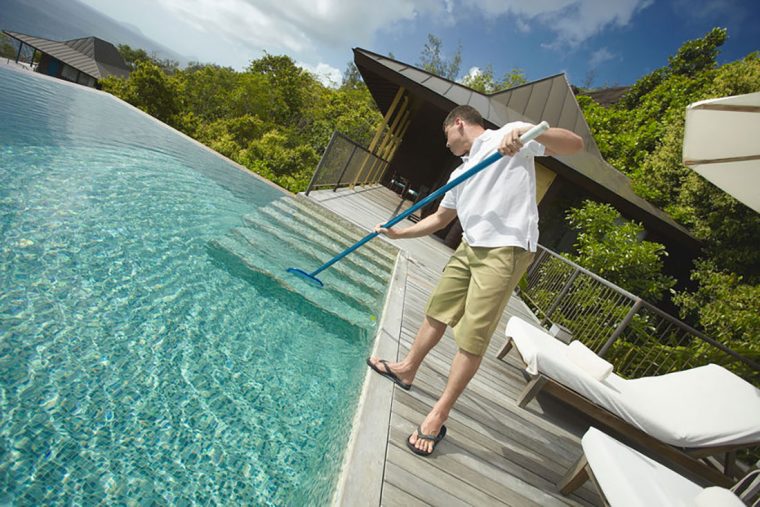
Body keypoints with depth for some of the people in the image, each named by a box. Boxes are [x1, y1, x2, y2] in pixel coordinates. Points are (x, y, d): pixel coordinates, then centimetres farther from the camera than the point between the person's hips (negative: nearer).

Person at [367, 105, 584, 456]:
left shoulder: (509, 135, 1)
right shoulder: (461, 173, 22)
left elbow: (575, 144, -9)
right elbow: (440, 219, 27)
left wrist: (527, 132, -26)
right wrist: (399, 233, 22)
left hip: (506, 250, -8)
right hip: (470, 247, 9)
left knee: (472, 338, -5)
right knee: (437, 311, 17)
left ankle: (438, 417, 6)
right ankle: (407, 369, 37)